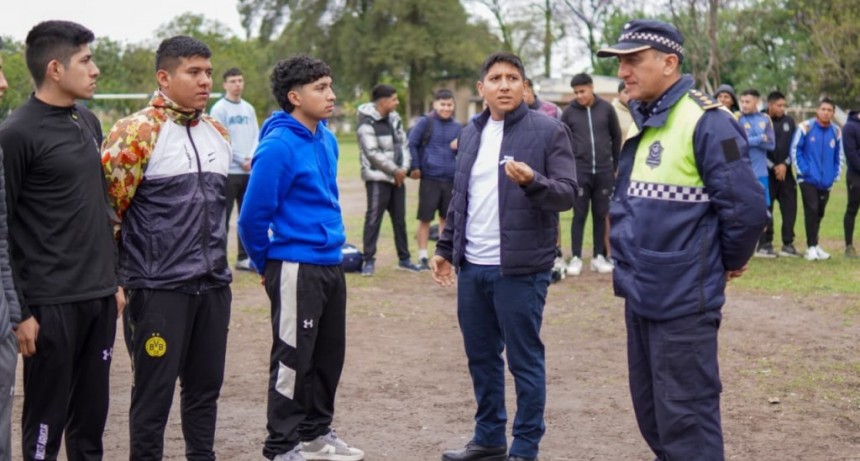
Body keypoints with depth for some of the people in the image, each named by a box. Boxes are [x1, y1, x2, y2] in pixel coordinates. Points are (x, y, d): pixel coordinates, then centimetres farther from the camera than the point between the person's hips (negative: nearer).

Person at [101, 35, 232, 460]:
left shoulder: (218, 134, 11)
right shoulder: (137, 131, -11)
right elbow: (106, 206, -10)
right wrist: (109, 278, -7)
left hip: (213, 285, 6)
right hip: (158, 289, -6)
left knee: (206, 385, 13)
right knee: (154, 391, 3)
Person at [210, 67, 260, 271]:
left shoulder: (249, 108, 14)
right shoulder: (219, 109, -5)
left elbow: (256, 136, 11)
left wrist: (251, 158, -6)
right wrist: (241, 160, -12)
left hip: (249, 171, 6)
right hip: (228, 171, -6)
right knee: (223, 217, -4)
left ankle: (244, 257, 17)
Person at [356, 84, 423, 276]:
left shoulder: (394, 119, 10)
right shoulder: (367, 123, -14)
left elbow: (404, 144, 11)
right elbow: (373, 153, -19)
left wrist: (404, 168, -4)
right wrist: (395, 171, -14)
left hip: (397, 177, 7)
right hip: (378, 178, -7)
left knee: (399, 219, 13)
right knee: (373, 219, -5)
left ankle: (404, 258, 21)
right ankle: (369, 260, 1)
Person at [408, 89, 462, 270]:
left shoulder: (457, 127, 11)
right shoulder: (425, 122, -3)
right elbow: (412, 144, -5)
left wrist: (460, 147, -6)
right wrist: (415, 167, -9)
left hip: (451, 179, 4)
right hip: (429, 178, -4)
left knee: (446, 217, 13)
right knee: (425, 218, -1)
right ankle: (422, 256, 7)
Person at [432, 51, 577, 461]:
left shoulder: (548, 131, -6)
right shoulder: (470, 134, 13)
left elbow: (567, 194, -11)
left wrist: (532, 182, -29)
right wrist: (445, 247, 17)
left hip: (520, 268, -6)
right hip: (471, 266, 6)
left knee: (524, 360, 2)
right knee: (481, 356, 14)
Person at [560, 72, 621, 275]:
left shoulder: (606, 108, 2)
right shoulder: (569, 112, -1)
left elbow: (617, 137, 9)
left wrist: (615, 165, 9)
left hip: (604, 172, 1)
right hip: (579, 171, -1)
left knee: (601, 215, 7)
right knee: (580, 215, 0)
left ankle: (599, 256, 14)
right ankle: (576, 258, 5)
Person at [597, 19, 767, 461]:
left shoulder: (705, 122, -17)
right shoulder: (640, 122, 11)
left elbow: (747, 207, -18)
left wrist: (729, 263, -5)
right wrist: (629, 260, 16)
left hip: (683, 300, -9)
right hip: (640, 294, 9)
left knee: (684, 416, -1)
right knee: (650, 409, 18)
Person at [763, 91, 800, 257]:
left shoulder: (789, 121, 7)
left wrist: (785, 164, -5)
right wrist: (773, 167, -11)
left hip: (785, 171, 4)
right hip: (767, 171, -4)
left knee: (790, 207, 2)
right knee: (765, 208, -1)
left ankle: (788, 244, 9)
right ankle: (766, 243, 7)